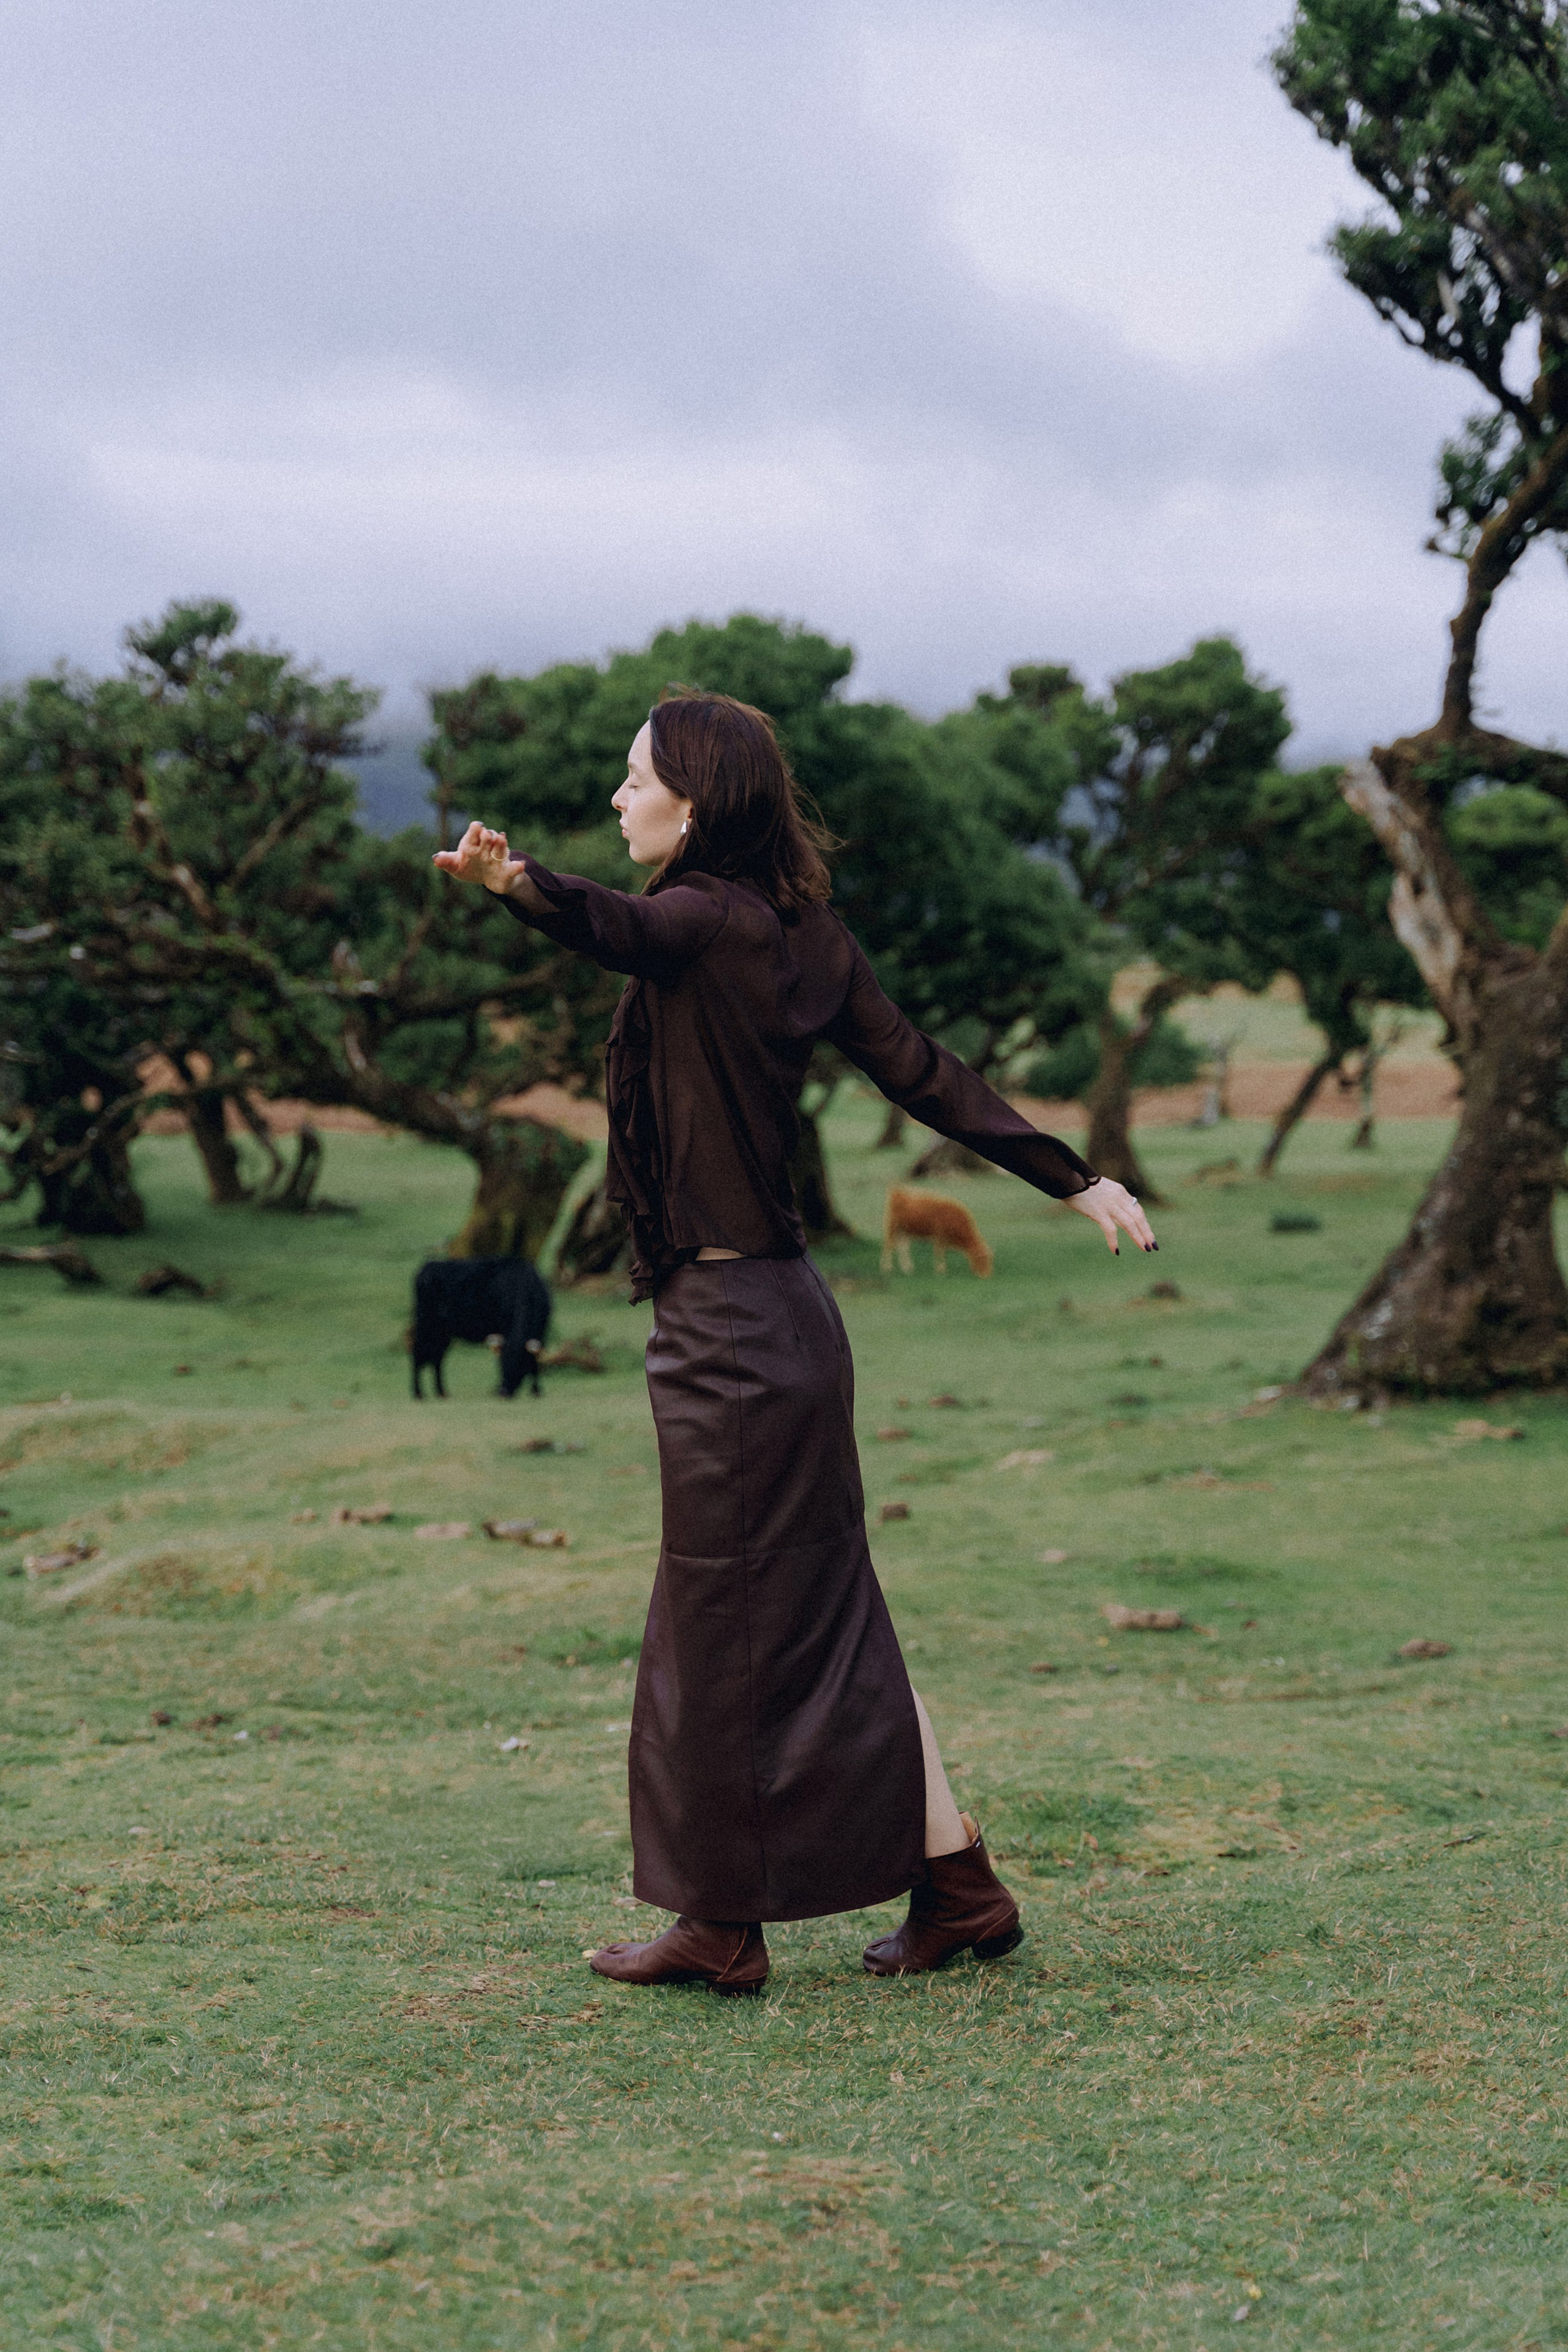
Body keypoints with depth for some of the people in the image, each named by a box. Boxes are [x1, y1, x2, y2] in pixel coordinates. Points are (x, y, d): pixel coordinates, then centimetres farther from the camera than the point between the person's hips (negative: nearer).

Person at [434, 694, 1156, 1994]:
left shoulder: (707, 919, -14)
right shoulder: (802, 932, 11)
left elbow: (613, 926, -37)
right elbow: (925, 1074, 13)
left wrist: (518, 880, -57)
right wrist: (1076, 1176, 19)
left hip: (728, 1327, -9)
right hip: (788, 1313, 9)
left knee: (722, 1625, 2)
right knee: (823, 1610, 15)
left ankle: (721, 1922, 13)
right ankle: (958, 1883, 21)